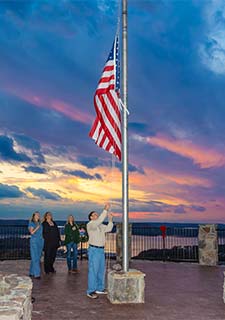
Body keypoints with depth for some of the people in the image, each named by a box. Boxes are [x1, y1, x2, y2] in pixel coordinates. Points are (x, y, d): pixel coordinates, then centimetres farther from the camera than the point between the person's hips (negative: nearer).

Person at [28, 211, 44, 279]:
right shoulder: (31, 223, -2)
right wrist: (37, 227, -20)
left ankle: (32, 272, 18)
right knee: (35, 258, -9)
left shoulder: (40, 223, 15)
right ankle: (36, 274, -10)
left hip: (40, 241, 7)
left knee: (38, 257, 8)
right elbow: (32, 232, -12)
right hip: (34, 241, -7)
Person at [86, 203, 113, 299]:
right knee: (93, 271, -6)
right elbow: (99, 221, -28)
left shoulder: (100, 225, 15)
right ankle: (90, 291, 0)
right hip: (94, 250, -9)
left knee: (101, 270, 13)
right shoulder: (90, 224, -11)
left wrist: (110, 219, -3)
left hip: (101, 250, 9)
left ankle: (99, 288, 23)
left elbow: (108, 229, 10)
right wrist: (105, 210, -28)